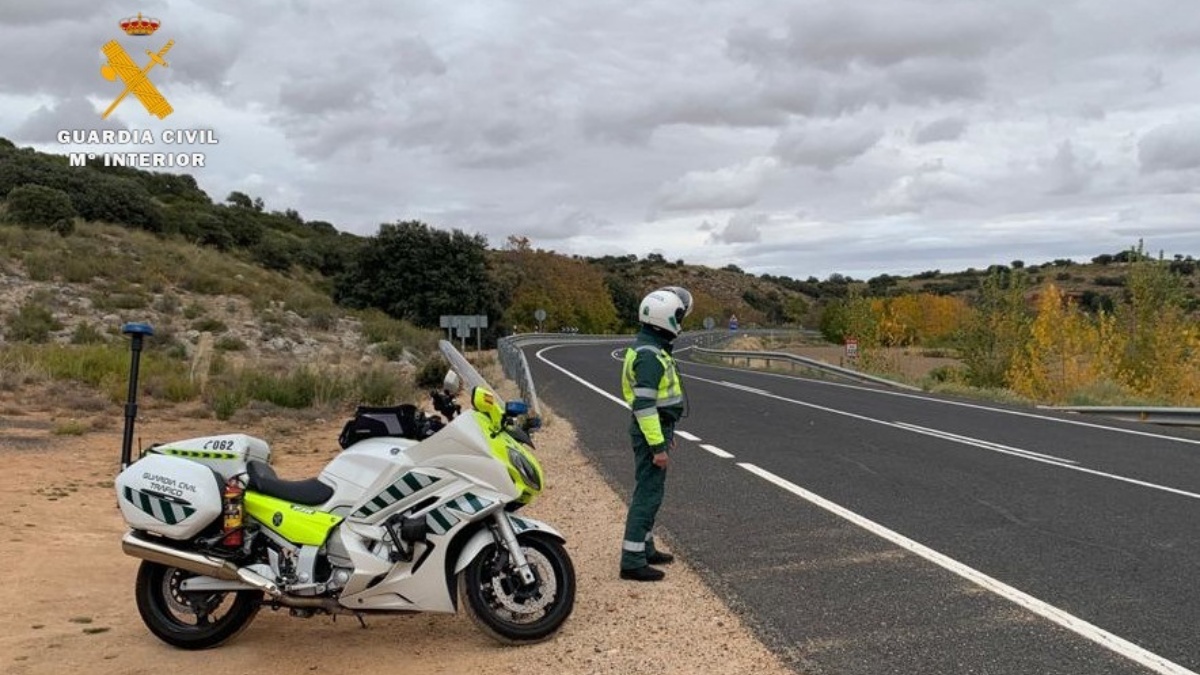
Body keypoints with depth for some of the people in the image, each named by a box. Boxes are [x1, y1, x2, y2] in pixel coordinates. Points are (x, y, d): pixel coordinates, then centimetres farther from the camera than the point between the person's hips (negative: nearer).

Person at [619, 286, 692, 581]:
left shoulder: (652, 348, 12)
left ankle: (645, 548, 29)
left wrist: (667, 433, 26)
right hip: (651, 432, -11)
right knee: (648, 494, -7)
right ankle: (632, 561, -2)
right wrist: (658, 445, -25)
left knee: (651, 491, 18)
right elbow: (644, 404, -26)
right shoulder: (648, 355, -21)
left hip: (657, 428, 11)